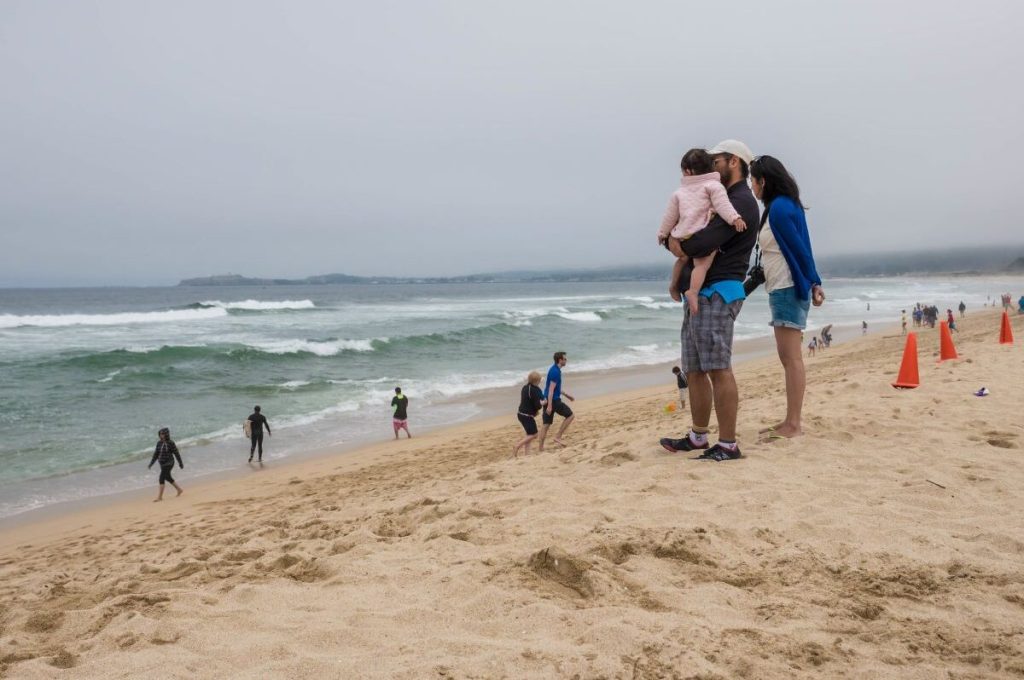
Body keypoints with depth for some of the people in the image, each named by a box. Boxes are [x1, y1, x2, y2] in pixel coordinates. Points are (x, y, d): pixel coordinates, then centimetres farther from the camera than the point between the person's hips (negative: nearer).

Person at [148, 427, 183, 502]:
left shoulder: (170, 443, -14)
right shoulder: (159, 443, 3)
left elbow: (176, 453, -8)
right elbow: (156, 453, 8)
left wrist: (180, 463, -3)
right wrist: (151, 463, 1)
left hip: (168, 463, -7)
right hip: (162, 464, 7)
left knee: (162, 478, -12)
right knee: (168, 477, 18)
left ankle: (160, 497, -6)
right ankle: (179, 489, 35)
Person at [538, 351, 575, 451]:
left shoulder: (554, 369, 14)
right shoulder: (556, 372, -17)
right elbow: (551, 390, -22)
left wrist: (565, 394, 29)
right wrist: (550, 406, -25)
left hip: (548, 399, 9)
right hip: (553, 400, -9)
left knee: (546, 423, 9)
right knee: (570, 415, 3)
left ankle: (540, 447, 10)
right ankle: (558, 437, 3)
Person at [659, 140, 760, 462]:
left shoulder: (741, 202, -10)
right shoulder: (722, 199, 24)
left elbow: (702, 244, -22)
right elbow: (699, 237, 25)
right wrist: (678, 240, 4)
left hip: (717, 294, -10)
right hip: (698, 294, 10)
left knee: (718, 369, -12)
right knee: (694, 370, 12)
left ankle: (728, 445, -10)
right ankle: (698, 436, 22)